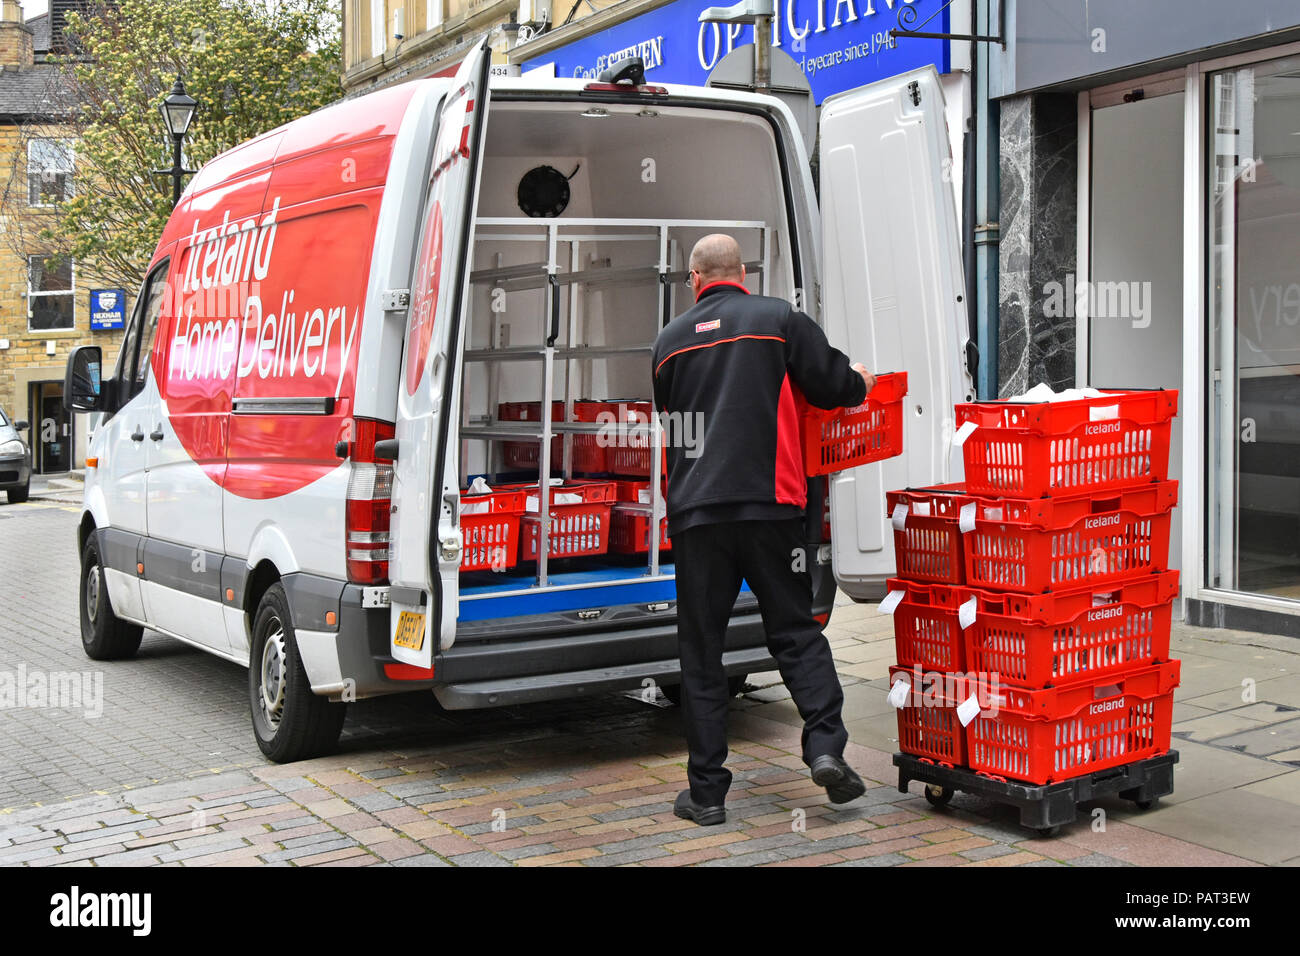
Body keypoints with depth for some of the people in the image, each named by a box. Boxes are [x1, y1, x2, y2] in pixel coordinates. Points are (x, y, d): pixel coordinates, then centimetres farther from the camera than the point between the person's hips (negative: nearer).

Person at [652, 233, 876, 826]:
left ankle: (706, 791, 9)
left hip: (694, 511, 2)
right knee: (795, 630, 10)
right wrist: (859, 382, 28)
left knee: (700, 650, 6)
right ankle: (826, 747, -5)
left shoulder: (670, 339, 13)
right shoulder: (777, 319, 4)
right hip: (766, 503, -1)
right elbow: (834, 384, 5)